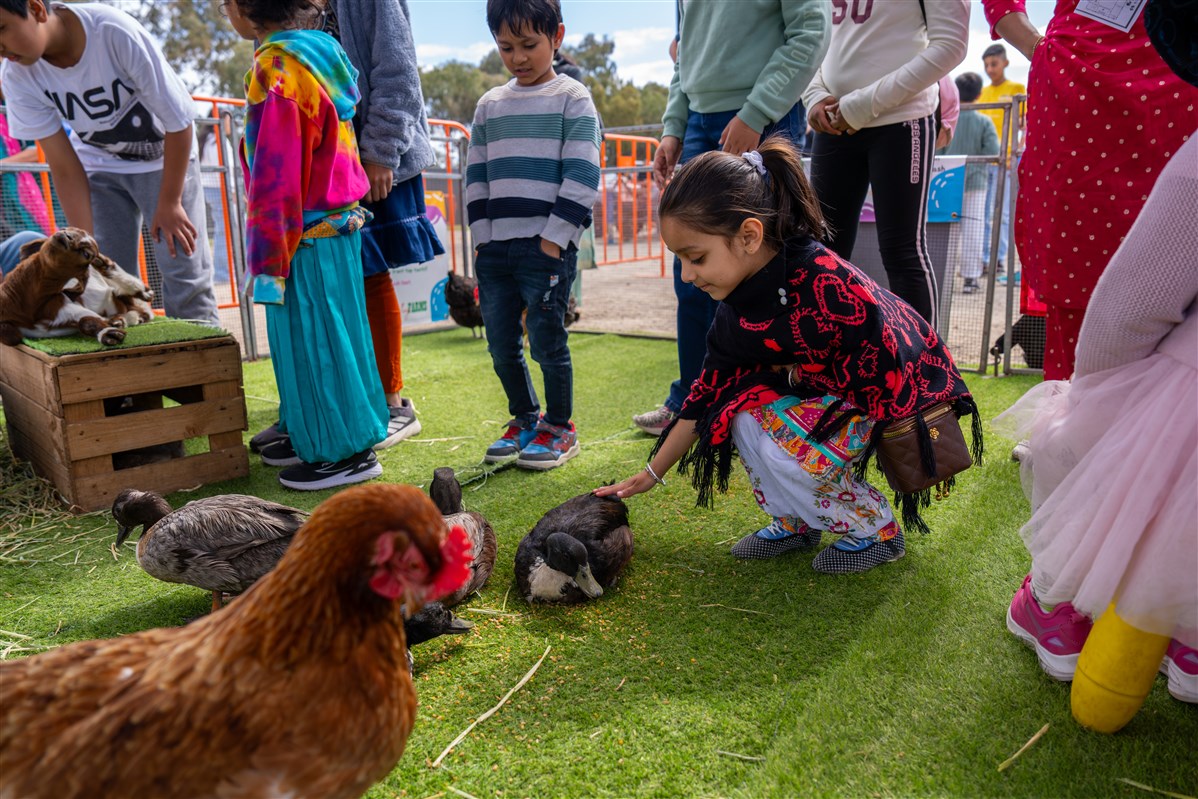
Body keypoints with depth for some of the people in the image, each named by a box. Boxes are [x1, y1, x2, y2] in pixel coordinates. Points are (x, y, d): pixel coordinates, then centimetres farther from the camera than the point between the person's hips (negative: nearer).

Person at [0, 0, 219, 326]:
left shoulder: (114, 32, -30)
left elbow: (178, 121, -20)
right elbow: (65, 168, -13)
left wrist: (170, 202, -13)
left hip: (165, 158, -3)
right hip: (100, 167, 3)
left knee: (187, 280, -8)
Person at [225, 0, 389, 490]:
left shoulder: (275, 69, -17)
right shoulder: (324, 51, 10)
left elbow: (276, 177, -20)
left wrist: (267, 262, -15)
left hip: (306, 237, -9)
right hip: (340, 224, 9)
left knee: (313, 340, 1)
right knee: (309, 335, 17)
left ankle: (345, 452, 11)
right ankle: (314, 436, 30)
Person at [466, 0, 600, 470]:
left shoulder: (572, 98, 1)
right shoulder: (490, 105, 16)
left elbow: (582, 175, -7)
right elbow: (475, 176, 17)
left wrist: (553, 238, -13)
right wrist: (481, 236, 7)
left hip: (548, 247, -5)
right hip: (494, 248, 5)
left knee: (547, 341, -1)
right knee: (501, 344, 9)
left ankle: (560, 428, 15)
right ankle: (524, 420, 26)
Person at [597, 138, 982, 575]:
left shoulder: (829, 286, -33)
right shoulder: (739, 300, -7)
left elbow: (887, 382, -28)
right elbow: (708, 392, 2)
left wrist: (798, 373, -16)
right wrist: (652, 473, 5)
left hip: (904, 405, -8)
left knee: (780, 445, -26)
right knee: (743, 407, -10)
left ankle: (876, 530, -1)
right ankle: (795, 522, 8)